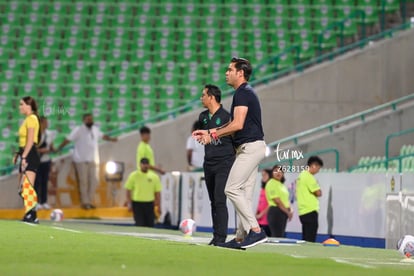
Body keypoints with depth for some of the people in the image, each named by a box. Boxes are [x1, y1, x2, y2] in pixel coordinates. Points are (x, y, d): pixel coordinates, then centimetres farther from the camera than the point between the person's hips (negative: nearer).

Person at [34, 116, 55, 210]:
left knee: (45, 181, 6)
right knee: (37, 182, -4)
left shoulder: (49, 134, 5)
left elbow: (51, 147, 11)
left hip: (46, 161, 5)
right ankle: (37, 202, 1)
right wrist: (40, 150, -23)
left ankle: (44, 202, 12)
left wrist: (53, 149, -11)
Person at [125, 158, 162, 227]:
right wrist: (129, 204, -6)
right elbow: (128, 190, 2)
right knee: (139, 225, -5)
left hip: (149, 204, 2)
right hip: (137, 204, -2)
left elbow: (157, 192, 7)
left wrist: (159, 206, 3)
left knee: (150, 225, 3)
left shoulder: (154, 176, 4)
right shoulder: (133, 175, 0)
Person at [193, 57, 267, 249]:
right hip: (251, 148, 10)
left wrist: (213, 135, -11)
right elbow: (234, 125, 25)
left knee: (232, 189, -13)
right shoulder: (245, 93, 20)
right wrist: (209, 132, 20)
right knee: (244, 194, 9)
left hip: (250, 146, -10)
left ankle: (256, 231, -17)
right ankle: (240, 238, 10)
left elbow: (238, 124, -21)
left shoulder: (243, 93, -13)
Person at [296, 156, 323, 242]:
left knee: (305, 240, 9)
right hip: (310, 211, -9)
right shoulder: (309, 177, -12)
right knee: (310, 241, -10)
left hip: (302, 212, 9)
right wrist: (319, 192, 6)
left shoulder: (301, 176, 16)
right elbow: (318, 193, -14)